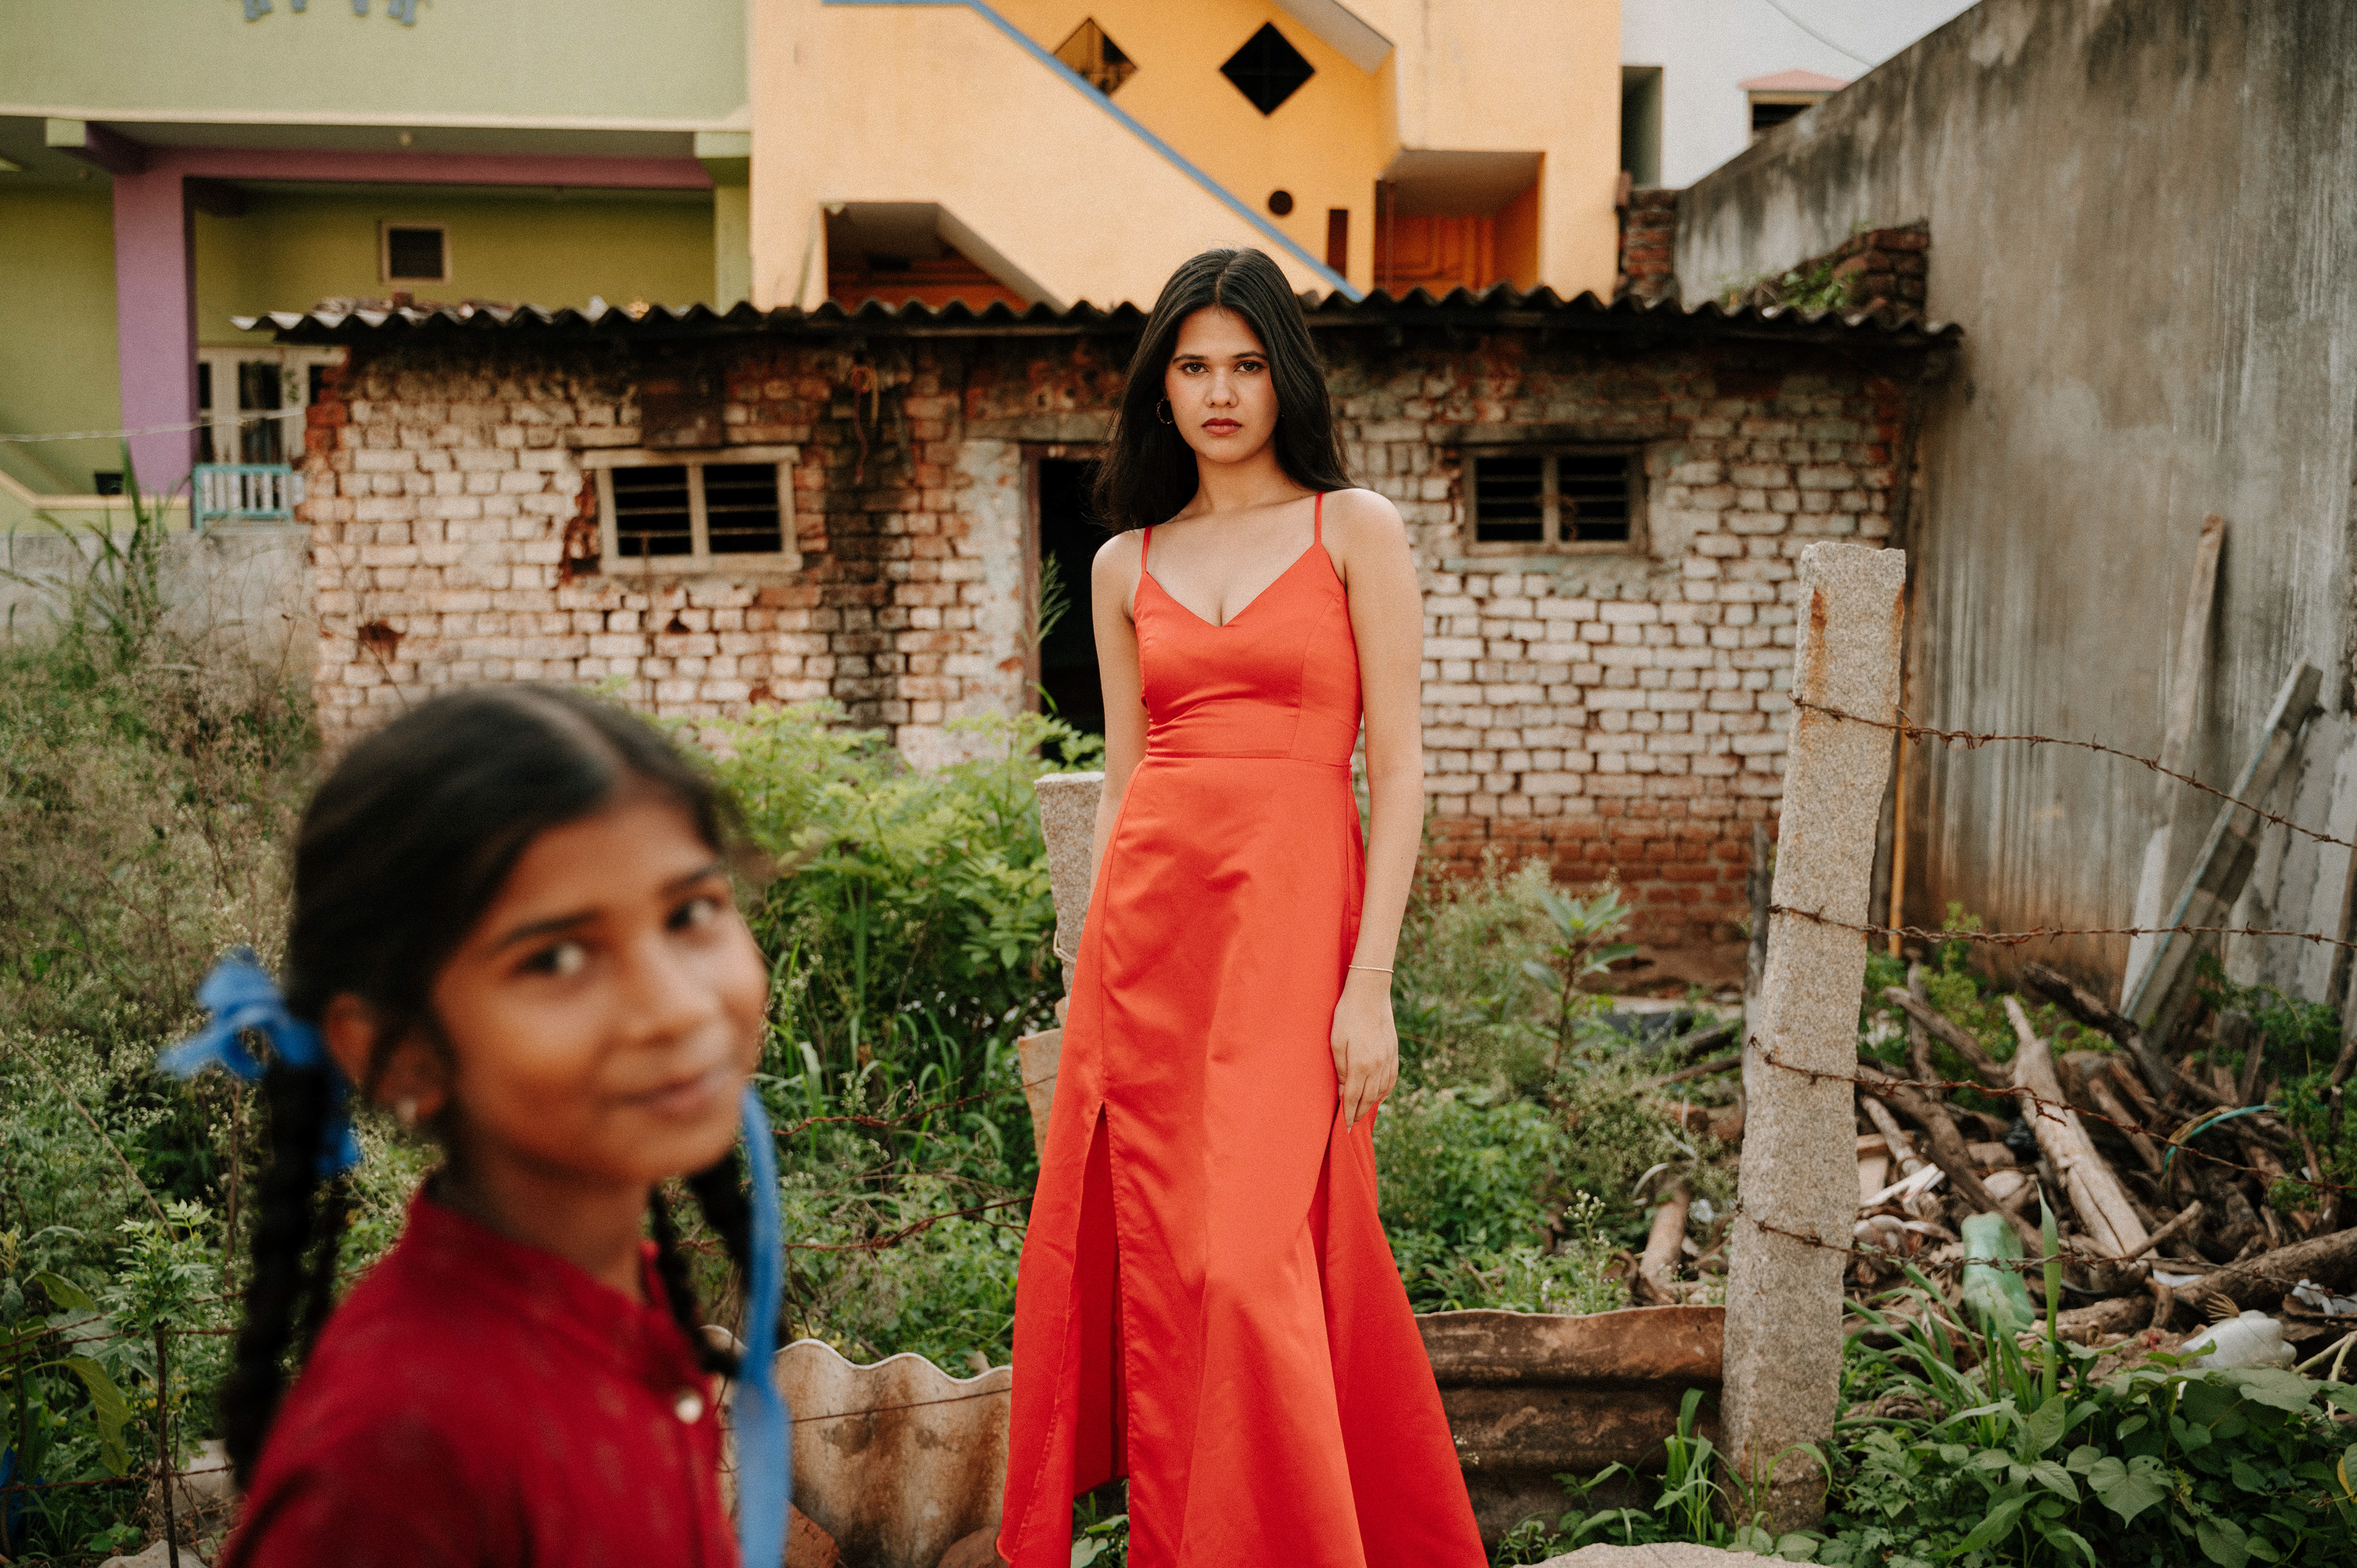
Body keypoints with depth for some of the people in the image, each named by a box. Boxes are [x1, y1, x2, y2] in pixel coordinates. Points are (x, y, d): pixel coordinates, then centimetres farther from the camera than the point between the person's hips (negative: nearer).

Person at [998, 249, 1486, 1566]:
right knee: (1153, 1261, 5)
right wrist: (1096, 980, 11)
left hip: (1293, 915, -3)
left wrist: (1371, 982, -10)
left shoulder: (1355, 531, 4)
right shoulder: (1126, 564, 14)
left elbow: (1400, 766, -2)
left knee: (1252, 1263, -9)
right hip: (1149, 924, 4)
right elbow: (1123, 782, 15)